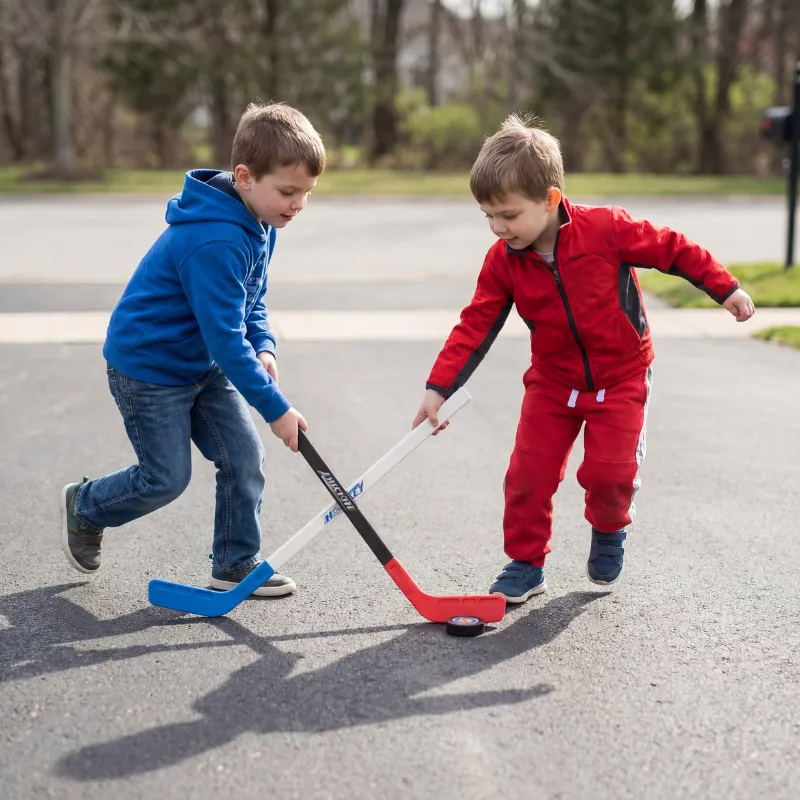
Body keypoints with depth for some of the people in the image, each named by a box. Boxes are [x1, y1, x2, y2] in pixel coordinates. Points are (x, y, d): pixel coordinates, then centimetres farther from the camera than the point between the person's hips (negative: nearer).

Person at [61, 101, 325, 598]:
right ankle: (84, 508, 28)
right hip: (148, 367, -9)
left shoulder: (259, 223, -2)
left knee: (245, 456, 1)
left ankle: (237, 563, 15)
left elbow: (252, 301, 12)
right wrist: (276, 408, -29)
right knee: (167, 478, 0)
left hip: (202, 364, 9)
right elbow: (225, 338, -33)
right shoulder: (214, 242, -33)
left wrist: (264, 346, -8)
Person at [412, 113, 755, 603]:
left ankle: (609, 530, 24)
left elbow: (673, 250, -11)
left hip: (620, 376, -3)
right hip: (553, 382, 3)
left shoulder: (607, 229, -22)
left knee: (609, 471, -11)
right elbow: (475, 327, -10)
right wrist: (439, 388, -17)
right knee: (529, 474, -3)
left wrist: (725, 289, -6)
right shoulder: (503, 261, -11)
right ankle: (526, 564, 16)